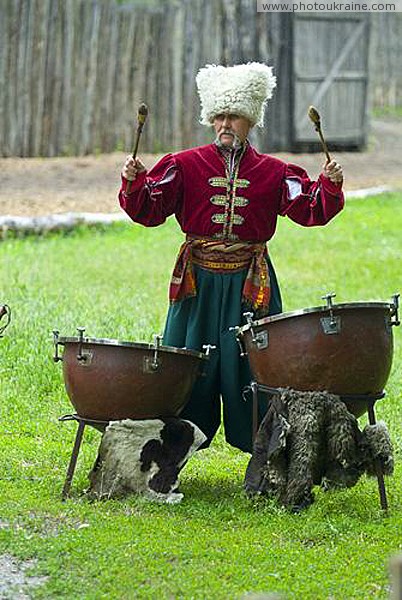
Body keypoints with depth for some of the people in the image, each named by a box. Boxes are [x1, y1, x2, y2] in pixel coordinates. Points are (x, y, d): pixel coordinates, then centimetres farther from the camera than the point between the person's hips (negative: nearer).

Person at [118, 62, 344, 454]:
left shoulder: (273, 172, 4)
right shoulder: (185, 165, 2)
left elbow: (311, 211, -4)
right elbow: (149, 211, -2)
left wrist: (330, 186, -21)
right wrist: (134, 183, -20)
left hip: (250, 285, 0)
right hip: (199, 282, 0)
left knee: (250, 369, 2)